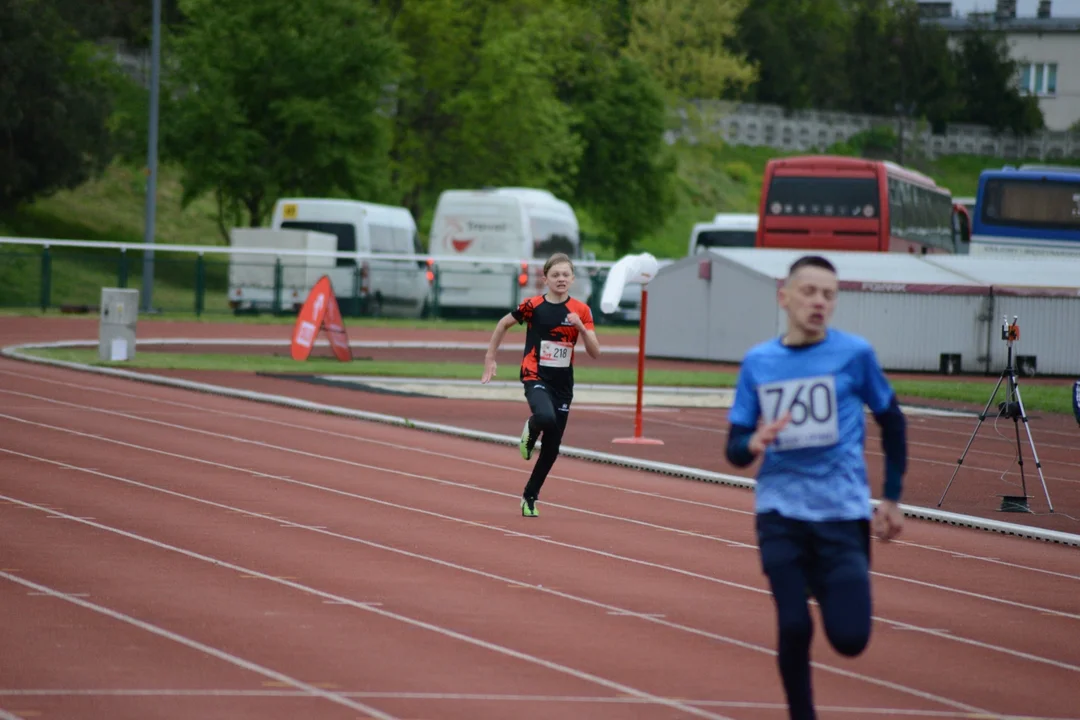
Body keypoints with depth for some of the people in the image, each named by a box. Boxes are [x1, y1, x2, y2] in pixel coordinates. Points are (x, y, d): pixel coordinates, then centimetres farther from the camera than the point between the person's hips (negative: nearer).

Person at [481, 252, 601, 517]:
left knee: (552, 448, 8)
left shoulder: (581, 310, -2)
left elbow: (595, 352, -4)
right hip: (536, 377, -3)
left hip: (563, 383, 3)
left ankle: (530, 497, 27)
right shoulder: (533, 306, -7)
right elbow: (503, 324, 8)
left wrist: (582, 327, -20)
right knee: (546, 417, -35)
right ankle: (530, 431, 2)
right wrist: (490, 359, 8)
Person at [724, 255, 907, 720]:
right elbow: (735, 450, 6)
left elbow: (892, 423, 12)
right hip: (781, 511, 1)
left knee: (849, 639, -7)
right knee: (793, 628, -9)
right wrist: (753, 444, -18)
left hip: (842, 511, -1)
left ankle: (833, 591, 29)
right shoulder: (758, 363, 3)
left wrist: (892, 498, 10)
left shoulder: (854, 354, -2)